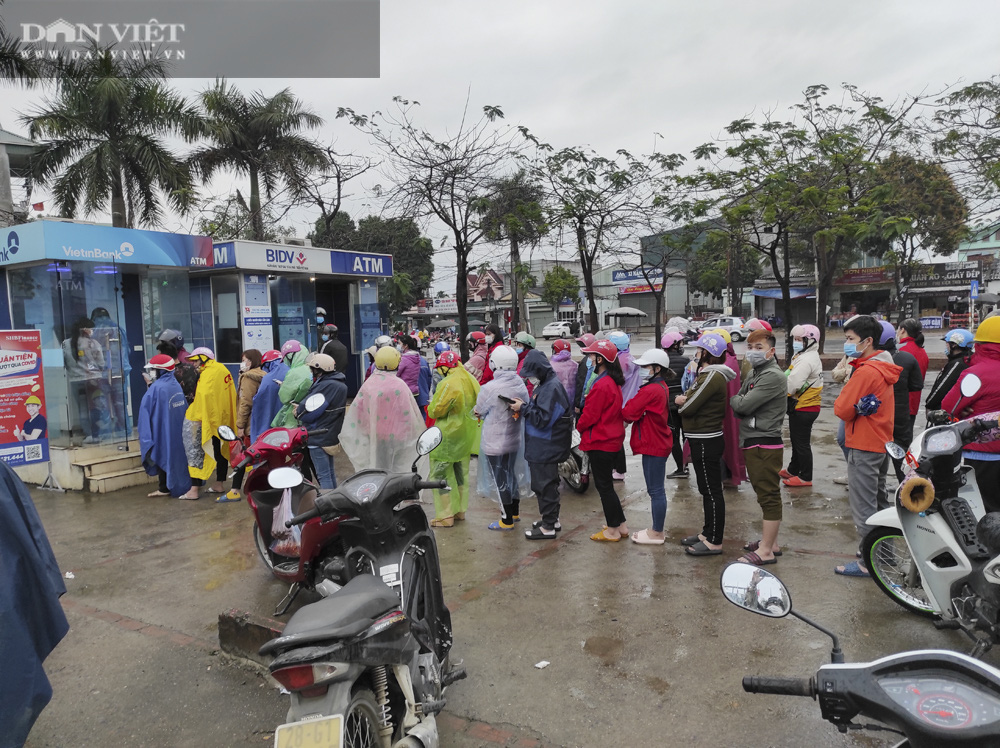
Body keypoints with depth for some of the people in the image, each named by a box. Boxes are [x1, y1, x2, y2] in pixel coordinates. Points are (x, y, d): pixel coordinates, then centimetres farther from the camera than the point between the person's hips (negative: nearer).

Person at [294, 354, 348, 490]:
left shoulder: (326, 386, -23)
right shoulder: (341, 384, 8)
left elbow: (311, 412, -24)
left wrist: (299, 412, -3)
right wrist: (302, 408, 1)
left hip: (319, 437, -10)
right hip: (332, 434, 10)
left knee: (323, 475, -3)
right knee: (330, 472, 20)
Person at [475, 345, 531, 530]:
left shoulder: (489, 388, -23)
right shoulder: (521, 384, -6)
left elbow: (479, 412, -8)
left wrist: (478, 413, 13)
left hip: (495, 443, -6)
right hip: (515, 439, 6)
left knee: (500, 480, 6)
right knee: (512, 474, 21)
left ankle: (507, 521, 17)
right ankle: (515, 512, 37)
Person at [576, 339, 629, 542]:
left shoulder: (601, 385, -22)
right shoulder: (613, 382, 8)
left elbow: (590, 416, -19)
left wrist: (579, 426, 1)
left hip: (600, 442, -10)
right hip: (613, 439, 10)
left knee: (604, 486, 2)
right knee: (606, 485, 19)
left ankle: (612, 530, 13)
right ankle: (621, 525, 27)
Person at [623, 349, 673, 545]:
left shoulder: (650, 391, -21)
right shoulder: (662, 387, 11)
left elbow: (628, 414, -19)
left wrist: (628, 404, 1)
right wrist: (634, 403, -7)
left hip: (653, 446, -10)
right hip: (659, 442, 10)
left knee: (655, 490, -1)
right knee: (657, 489, 16)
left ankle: (656, 534, 8)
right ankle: (658, 529, 26)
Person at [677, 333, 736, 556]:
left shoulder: (713, 376, -19)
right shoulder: (707, 374, 15)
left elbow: (688, 407, -22)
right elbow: (687, 400, 12)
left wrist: (681, 401, -2)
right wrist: (685, 400, -8)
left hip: (706, 442, -11)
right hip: (703, 439, 11)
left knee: (712, 491, -3)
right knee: (708, 490, 18)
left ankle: (714, 542, 5)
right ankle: (708, 533, 30)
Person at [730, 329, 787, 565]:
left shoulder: (773, 376, -16)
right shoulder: (753, 374, 15)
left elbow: (743, 405, -21)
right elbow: (739, 406, 10)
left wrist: (733, 399, -1)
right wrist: (739, 401, -12)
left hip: (765, 444, -10)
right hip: (751, 442, 10)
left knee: (769, 495, -4)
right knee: (763, 494, 17)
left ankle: (765, 551, 1)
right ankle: (770, 542, 28)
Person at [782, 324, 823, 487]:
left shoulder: (806, 360, -22)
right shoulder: (803, 356, 13)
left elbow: (792, 384, -28)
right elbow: (790, 379, 10)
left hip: (803, 409, -10)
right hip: (800, 406, 10)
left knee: (802, 443, 1)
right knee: (796, 440, 21)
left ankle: (805, 477, 12)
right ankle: (793, 470, 35)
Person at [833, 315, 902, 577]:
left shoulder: (865, 371, -21)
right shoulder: (884, 368, 8)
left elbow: (842, 410, -22)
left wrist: (854, 407, -3)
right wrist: (859, 405, -7)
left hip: (863, 447, -10)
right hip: (883, 442, 10)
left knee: (863, 505, -2)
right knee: (878, 500, 22)